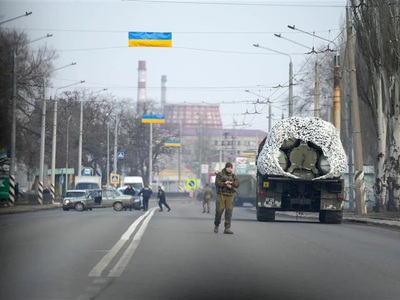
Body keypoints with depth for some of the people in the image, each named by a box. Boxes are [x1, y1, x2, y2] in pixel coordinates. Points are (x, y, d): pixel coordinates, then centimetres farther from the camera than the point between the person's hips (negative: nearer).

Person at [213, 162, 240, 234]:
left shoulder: (233, 176, 13)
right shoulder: (219, 175, 4)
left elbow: (237, 184, -2)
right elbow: (217, 184, -10)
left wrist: (230, 183, -18)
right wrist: (226, 185, -16)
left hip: (230, 195, 3)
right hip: (221, 195, -3)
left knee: (229, 211, -6)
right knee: (219, 210, -5)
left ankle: (227, 228, -6)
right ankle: (216, 225, 19)